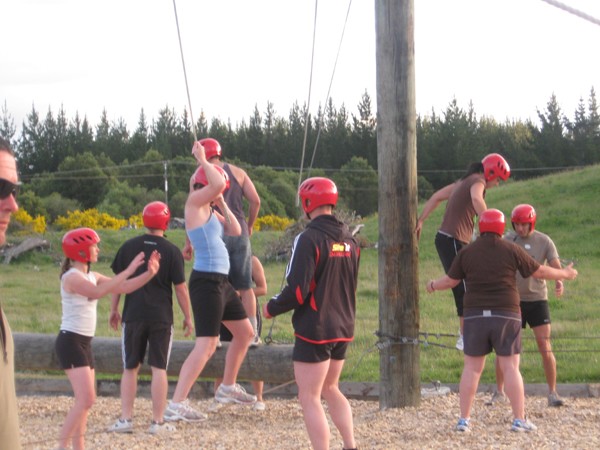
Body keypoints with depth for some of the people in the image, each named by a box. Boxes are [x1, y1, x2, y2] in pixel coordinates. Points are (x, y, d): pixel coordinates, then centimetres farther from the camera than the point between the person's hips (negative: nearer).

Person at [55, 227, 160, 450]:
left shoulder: (92, 277, 12)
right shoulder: (71, 277, -15)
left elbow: (125, 288, 12)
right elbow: (98, 292, -32)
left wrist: (149, 273, -2)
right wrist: (128, 270, -31)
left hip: (84, 343, 10)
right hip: (70, 342, -10)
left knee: (84, 400, 11)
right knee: (86, 399, -17)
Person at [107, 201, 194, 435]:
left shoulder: (128, 247, 1)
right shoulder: (172, 251, -5)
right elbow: (180, 288, -3)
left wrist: (114, 310, 17)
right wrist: (188, 317, 7)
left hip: (133, 316, 2)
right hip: (161, 318, -2)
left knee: (130, 368, 10)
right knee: (159, 369, 4)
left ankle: (125, 418, 7)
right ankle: (158, 421, 3)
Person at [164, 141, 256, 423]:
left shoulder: (209, 210, 16)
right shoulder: (194, 203, -9)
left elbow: (235, 231, 12)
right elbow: (218, 182, -25)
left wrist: (222, 205, 8)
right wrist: (202, 160, -11)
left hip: (221, 282, 10)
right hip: (206, 281, -10)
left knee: (245, 333, 21)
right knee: (206, 346, -15)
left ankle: (227, 388, 35)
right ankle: (176, 405, -15)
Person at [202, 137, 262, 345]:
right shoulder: (238, 172, 9)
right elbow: (255, 200, 2)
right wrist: (249, 226, 16)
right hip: (239, 233, 3)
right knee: (245, 287, 9)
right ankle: (252, 334, 9)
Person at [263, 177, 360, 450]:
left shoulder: (309, 239, -17)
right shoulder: (349, 239, 7)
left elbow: (297, 291, -20)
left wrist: (271, 309, -5)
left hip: (315, 332, -8)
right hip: (343, 329, 8)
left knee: (309, 398, 0)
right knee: (330, 389, 23)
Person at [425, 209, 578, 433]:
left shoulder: (467, 252, 2)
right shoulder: (511, 250, -1)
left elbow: (450, 281, 6)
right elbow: (539, 271, 5)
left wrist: (433, 285, 28)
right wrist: (564, 274, 22)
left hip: (475, 316, 1)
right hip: (506, 316, -1)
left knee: (471, 368, 6)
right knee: (510, 368, 1)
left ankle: (464, 419, 3)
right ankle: (519, 420, -3)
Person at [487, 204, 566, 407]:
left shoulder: (544, 241, -1)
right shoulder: (506, 241, 1)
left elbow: (556, 267, -10)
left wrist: (559, 282, -32)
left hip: (537, 300, -1)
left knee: (545, 349, -6)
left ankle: (552, 393, 4)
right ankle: (499, 392, 13)